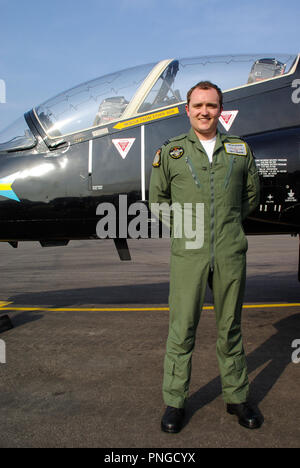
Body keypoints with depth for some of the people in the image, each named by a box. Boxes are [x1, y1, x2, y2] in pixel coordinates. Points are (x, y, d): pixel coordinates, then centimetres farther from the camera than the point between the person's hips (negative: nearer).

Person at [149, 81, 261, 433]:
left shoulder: (240, 150, 9)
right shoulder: (170, 152, 5)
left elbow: (251, 194, 20)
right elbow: (157, 199, 14)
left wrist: (228, 222, 13)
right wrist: (182, 225, 6)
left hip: (231, 253, 2)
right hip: (188, 253, -1)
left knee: (230, 328, 11)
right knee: (182, 329, 2)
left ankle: (236, 397, 26)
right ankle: (174, 401, 17)